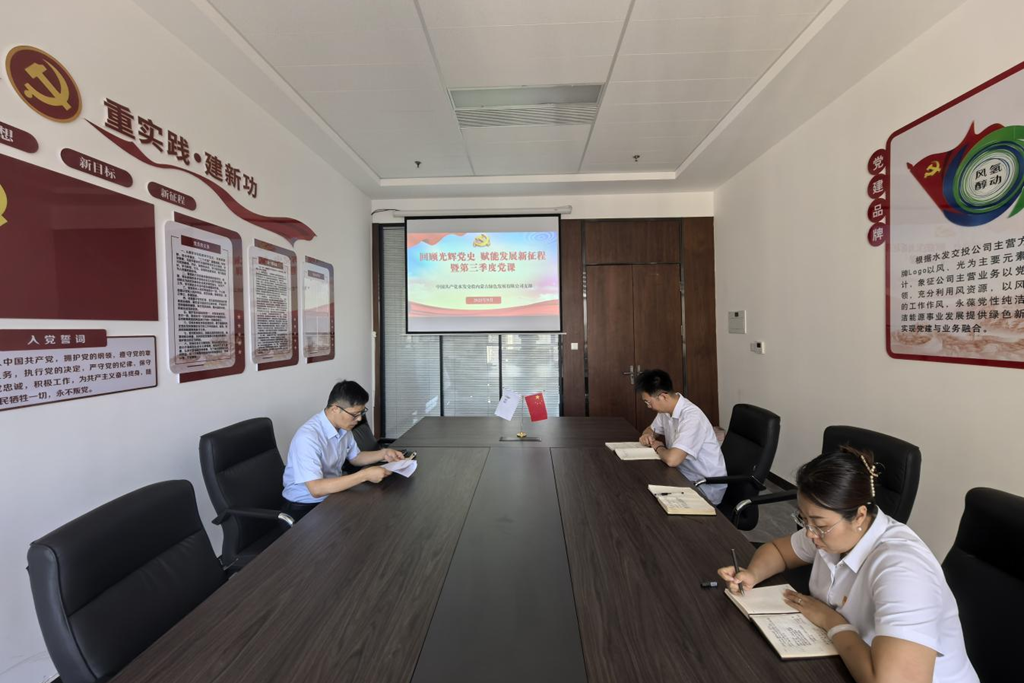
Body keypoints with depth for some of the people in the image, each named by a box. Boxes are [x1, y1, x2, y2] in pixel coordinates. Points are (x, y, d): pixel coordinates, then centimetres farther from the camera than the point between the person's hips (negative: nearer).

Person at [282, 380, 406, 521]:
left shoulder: (343, 427, -4)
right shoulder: (307, 437, -27)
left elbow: (354, 457, 14)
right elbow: (316, 489, -32)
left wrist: (383, 453, -3)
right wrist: (364, 475, -32)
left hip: (333, 494, 7)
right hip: (305, 506, -7)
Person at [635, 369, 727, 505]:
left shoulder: (691, 417, -29)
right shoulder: (667, 410, -2)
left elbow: (672, 459, -38)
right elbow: (651, 429, 17)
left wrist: (658, 447, -16)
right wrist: (647, 436, -6)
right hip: (684, 473, 7)